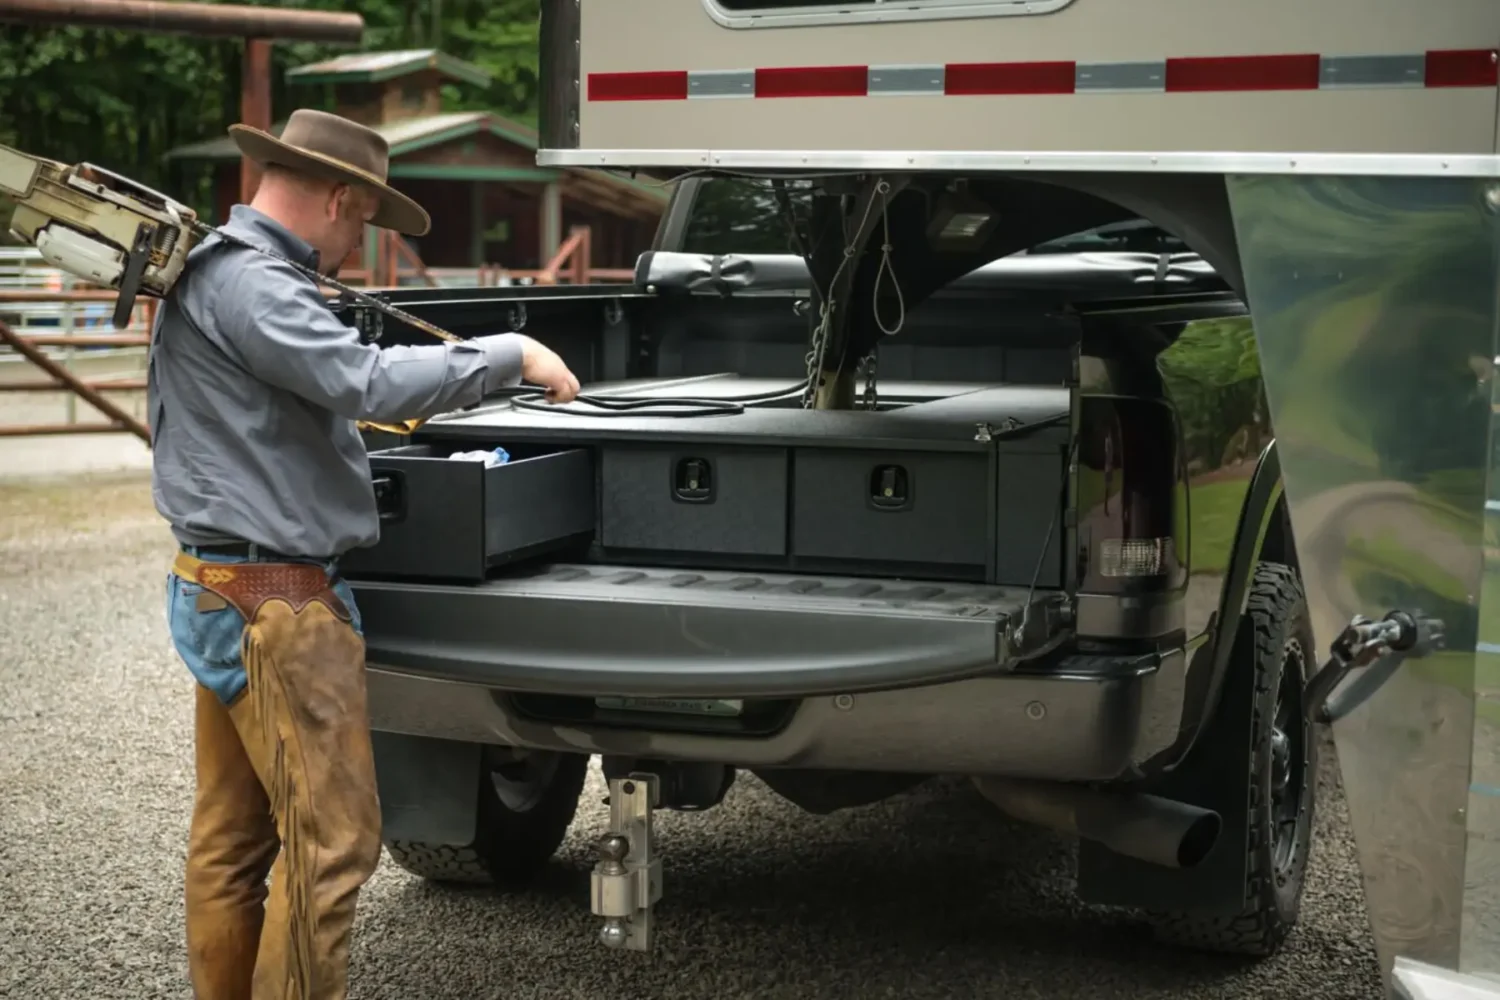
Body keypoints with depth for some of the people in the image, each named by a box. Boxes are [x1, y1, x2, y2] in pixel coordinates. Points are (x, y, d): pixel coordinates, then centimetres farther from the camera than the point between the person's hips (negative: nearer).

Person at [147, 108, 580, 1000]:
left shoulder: (212, 272, 17)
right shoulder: (249, 286, -18)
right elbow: (368, 381, -27)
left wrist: (367, 407, 22)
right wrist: (510, 355, -19)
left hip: (224, 592, 11)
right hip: (274, 604, -11)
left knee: (234, 838, 15)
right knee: (333, 842, -6)